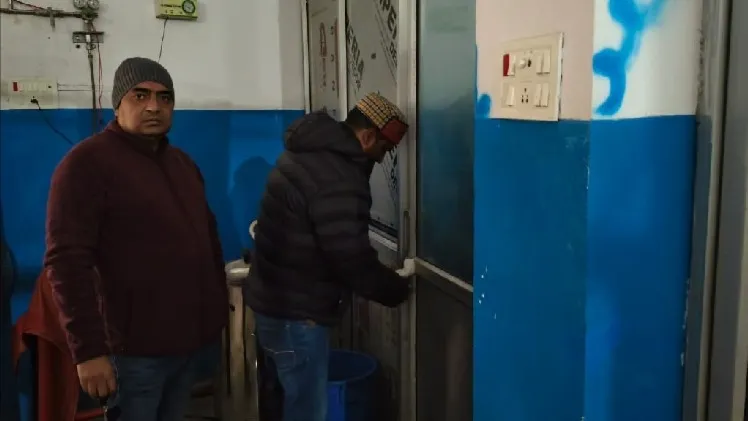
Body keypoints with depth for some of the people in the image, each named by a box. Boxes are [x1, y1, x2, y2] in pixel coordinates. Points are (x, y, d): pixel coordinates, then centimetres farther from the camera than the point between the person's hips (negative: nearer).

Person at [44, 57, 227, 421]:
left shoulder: (182, 163, 14)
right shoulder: (87, 162, -10)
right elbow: (68, 260, -17)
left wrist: (219, 311, 15)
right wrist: (88, 350, -21)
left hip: (193, 340, 7)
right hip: (136, 349, -7)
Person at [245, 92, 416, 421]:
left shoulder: (312, 151, 9)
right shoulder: (337, 179, -25)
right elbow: (352, 260, -23)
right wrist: (397, 289, -6)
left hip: (274, 300, 10)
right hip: (296, 312, -10)